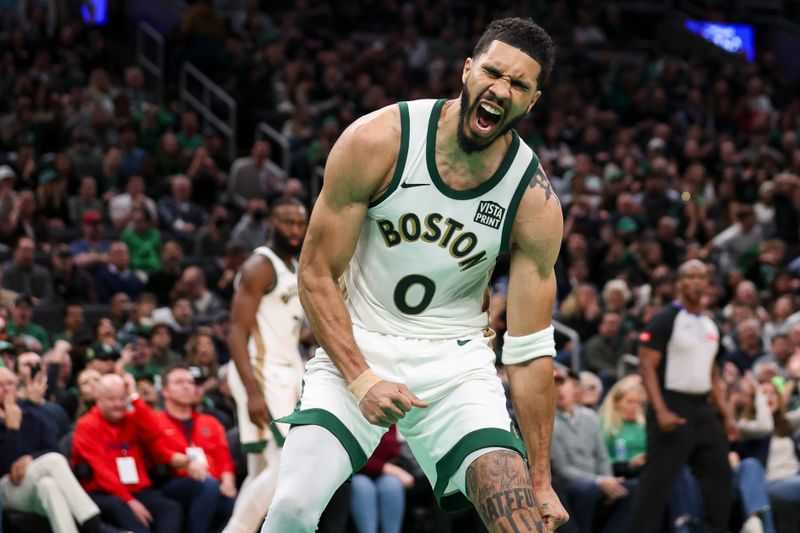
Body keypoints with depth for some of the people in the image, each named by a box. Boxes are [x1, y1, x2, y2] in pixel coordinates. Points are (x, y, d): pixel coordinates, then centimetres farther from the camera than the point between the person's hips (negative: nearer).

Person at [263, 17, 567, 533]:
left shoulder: (535, 203, -11)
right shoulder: (377, 142, -15)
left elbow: (529, 351, -5)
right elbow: (316, 273, -8)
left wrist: (541, 481, -4)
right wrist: (360, 379, -19)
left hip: (456, 363, 1)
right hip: (356, 349, -1)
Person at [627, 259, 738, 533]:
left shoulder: (710, 325, 16)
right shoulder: (665, 319, -8)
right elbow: (647, 366, -13)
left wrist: (727, 415, 14)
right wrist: (661, 411, -23)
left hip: (702, 408, 8)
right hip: (672, 409, -8)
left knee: (719, 474, 10)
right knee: (658, 479, -9)